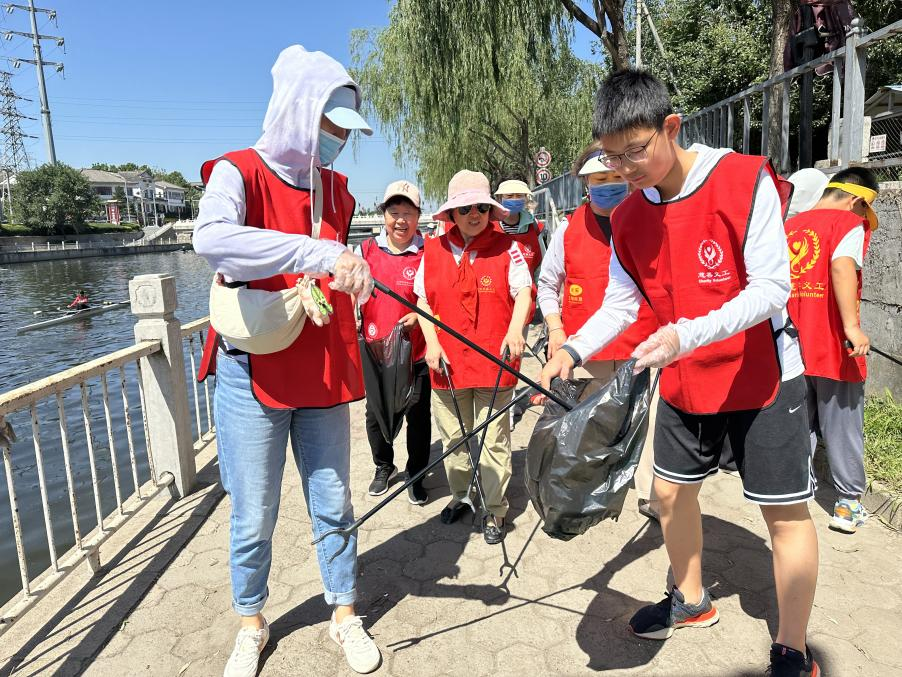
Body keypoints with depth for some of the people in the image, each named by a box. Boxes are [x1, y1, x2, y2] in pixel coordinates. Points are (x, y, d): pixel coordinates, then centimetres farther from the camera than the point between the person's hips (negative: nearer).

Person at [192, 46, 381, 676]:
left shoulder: (336, 188, 11)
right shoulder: (240, 173, -7)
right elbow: (210, 238, -30)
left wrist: (349, 279, -1)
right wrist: (319, 255, -36)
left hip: (323, 371, 5)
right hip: (255, 375, -4)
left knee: (333, 504, 12)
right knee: (254, 517, 7)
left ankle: (346, 612, 33)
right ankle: (251, 623, 33)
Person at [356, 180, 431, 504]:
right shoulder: (368, 250, 3)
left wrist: (418, 316, -17)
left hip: (416, 352, -2)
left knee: (418, 415, 8)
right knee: (375, 413, 15)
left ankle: (416, 476, 29)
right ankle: (383, 467, 39)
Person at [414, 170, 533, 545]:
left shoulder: (506, 247, 0)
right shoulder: (433, 249, 5)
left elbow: (523, 292, -1)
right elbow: (422, 299, 9)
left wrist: (515, 329, -18)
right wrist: (431, 341, -2)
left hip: (493, 361, -2)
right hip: (447, 362, 2)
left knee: (494, 440, 5)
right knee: (453, 438, 15)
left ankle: (494, 510, 22)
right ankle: (458, 495, 38)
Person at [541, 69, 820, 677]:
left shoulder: (745, 180, -19)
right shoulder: (628, 218, -3)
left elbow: (771, 286, -23)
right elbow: (620, 304, 2)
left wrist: (687, 335, -36)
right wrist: (572, 351, -15)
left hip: (762, 376, -5)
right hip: (684, 382, 6)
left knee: (786, 510, 3)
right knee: (672, 490, 15)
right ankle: (691, 600, 40)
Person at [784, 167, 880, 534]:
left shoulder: (790, 225, 11)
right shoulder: (850, 223, -7)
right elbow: (842, 266, -27)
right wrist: (852, 326, -31)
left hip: (793, 347, 5)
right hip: (834, 350, -5)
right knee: (842, 428, 9)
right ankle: (848, 505, 19)